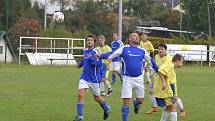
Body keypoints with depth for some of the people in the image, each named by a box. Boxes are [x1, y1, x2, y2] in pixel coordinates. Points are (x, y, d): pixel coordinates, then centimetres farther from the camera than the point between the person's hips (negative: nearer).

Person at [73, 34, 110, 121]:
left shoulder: (96, 52, -14)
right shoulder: (85, 51, 7)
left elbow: (99, 64, -21)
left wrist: (91, 58, -30)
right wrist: (80, 64, 12)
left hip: (94, 79, -5)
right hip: (84, 77, 5)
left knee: (97, 97, 10)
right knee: (80, 95, -11)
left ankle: (106, 109, 39)